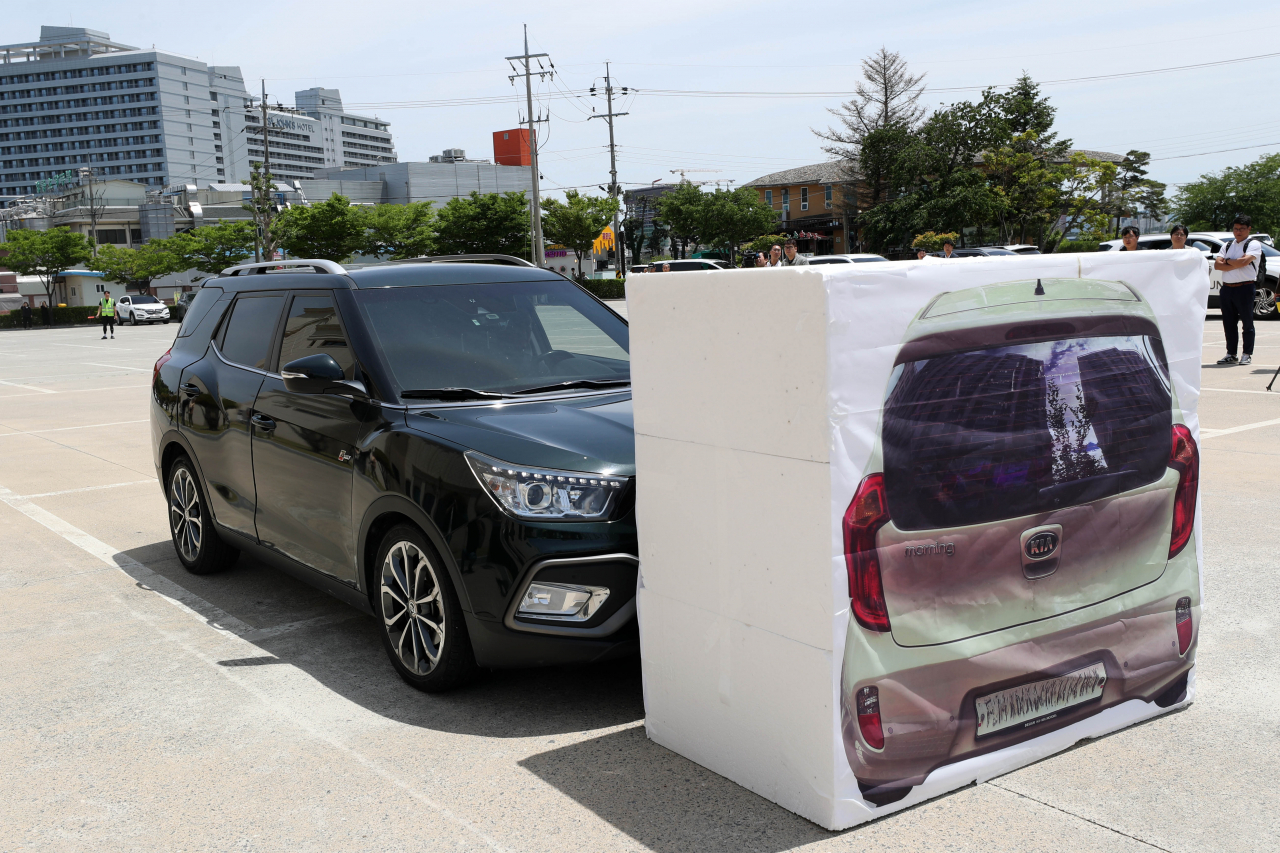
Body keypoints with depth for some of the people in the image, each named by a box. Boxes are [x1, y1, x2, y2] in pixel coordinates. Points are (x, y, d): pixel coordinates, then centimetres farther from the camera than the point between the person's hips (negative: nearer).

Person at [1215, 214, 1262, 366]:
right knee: (1229, 323, 8)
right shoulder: (1227, 246, 17)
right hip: (1227, 288, 6)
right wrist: (1235, 265, -9)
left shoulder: (1253, 244, 0)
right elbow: (1217, 264, 3)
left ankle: (1247, 355, 5)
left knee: (1247, 323, -1)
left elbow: (1244, 261, -17)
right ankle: (1231, 354, 15)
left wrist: (1227, 261, -1)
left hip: (1245, 287, -6)